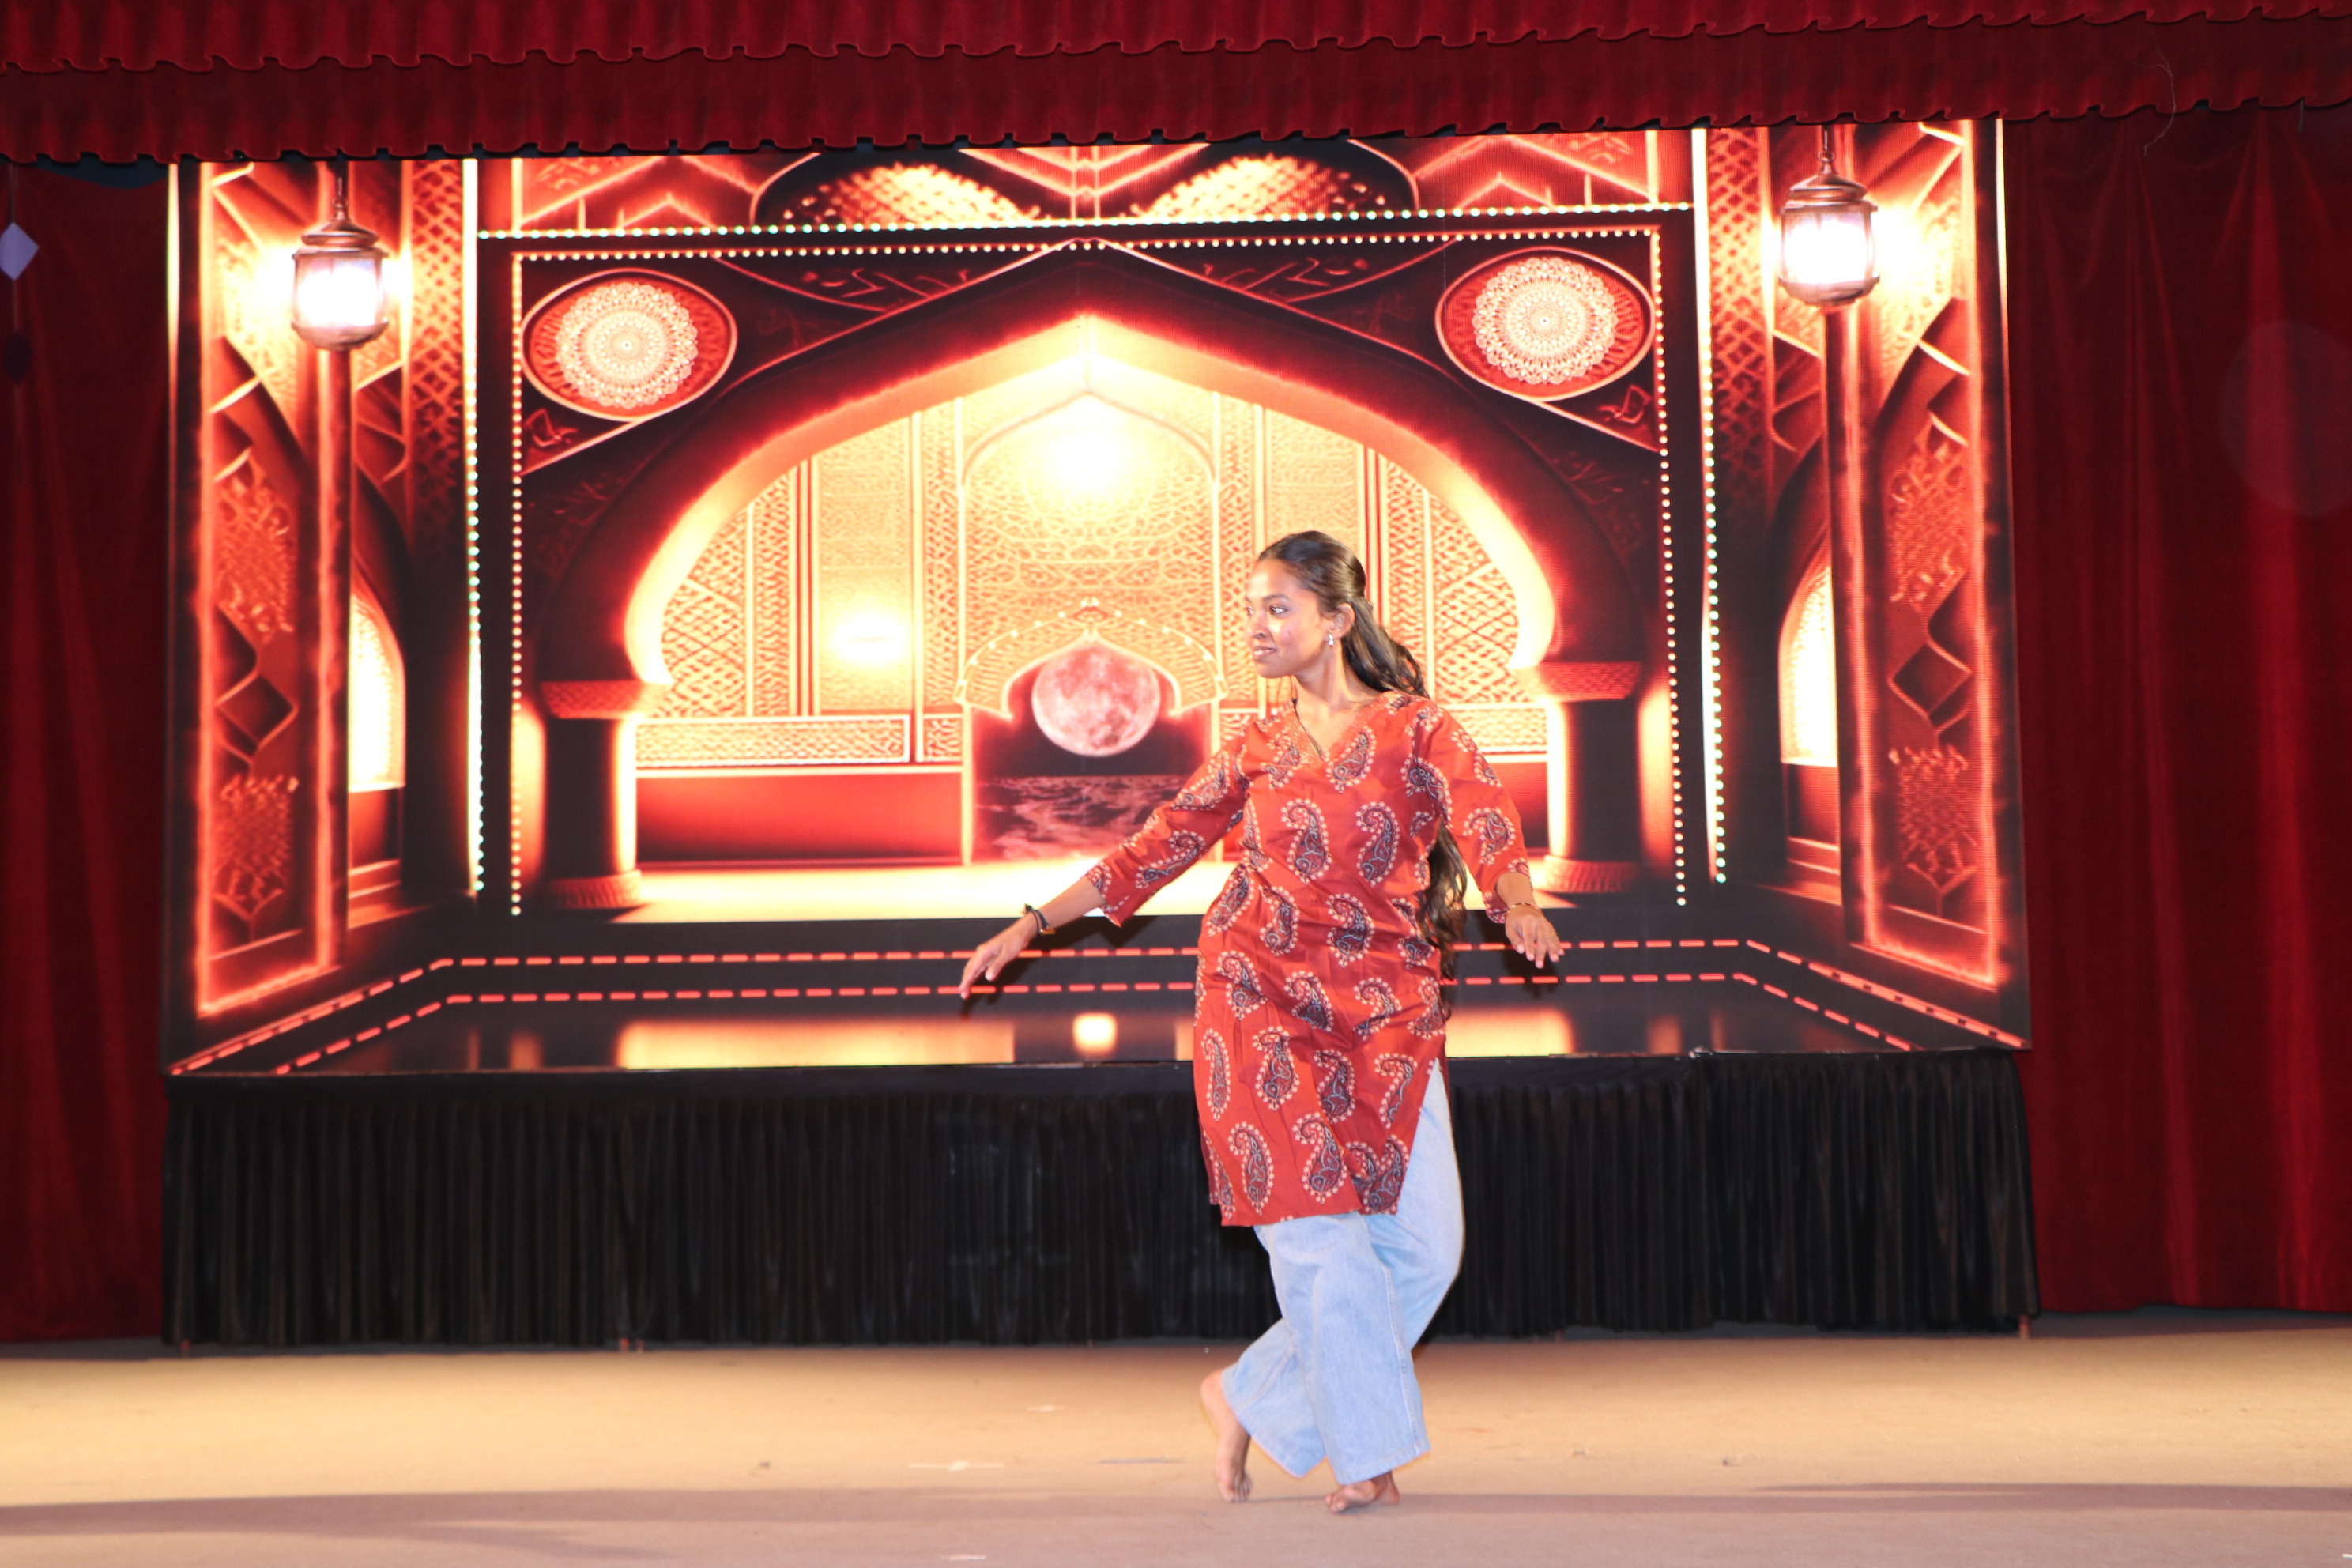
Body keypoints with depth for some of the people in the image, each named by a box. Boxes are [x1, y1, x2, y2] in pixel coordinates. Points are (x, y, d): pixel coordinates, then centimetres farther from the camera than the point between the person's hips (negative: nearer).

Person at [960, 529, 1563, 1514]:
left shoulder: (1418, 728, 3)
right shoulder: (1254, 749, 9)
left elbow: (1485, 823, -13)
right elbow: (1154, 851, 13)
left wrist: (1519, 907, -34)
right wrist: (1033, 924, 10)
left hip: (1389, 1011, 0)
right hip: (1262, 999, 0)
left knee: (1424, 1247, -4)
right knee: (1321, 1229, -8)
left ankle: (1251, 1398, 14)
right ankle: (1367, 1456, 6)